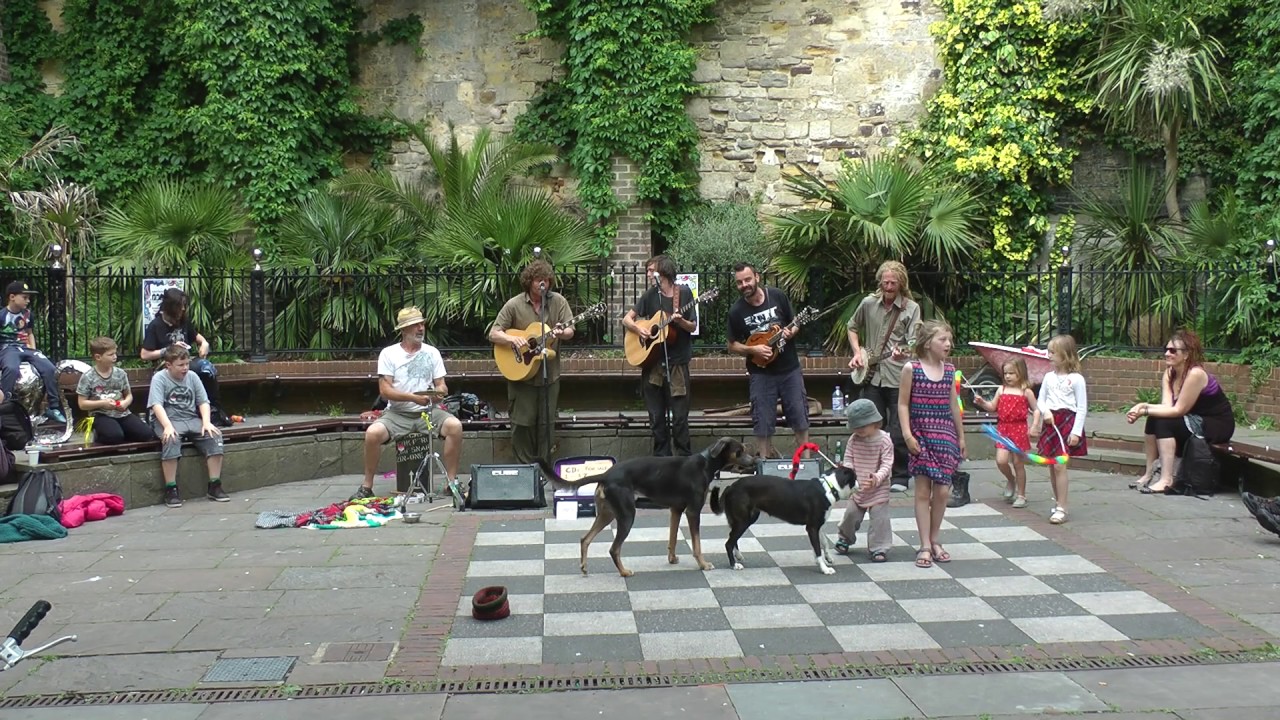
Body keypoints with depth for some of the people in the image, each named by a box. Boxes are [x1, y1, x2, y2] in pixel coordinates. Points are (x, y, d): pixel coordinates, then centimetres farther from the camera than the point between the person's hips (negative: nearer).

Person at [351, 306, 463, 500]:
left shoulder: (432, 353, 8)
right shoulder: (389, 353, 0)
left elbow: (442, 386, 7)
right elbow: (384, 390, -8)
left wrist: (439, 392, -18)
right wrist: (413, 397, -21)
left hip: (428, 411, 2)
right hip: (397, 413, -2)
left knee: (455, 426, -27)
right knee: (373, 432, -30)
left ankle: (452, 481, -14)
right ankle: (367, 486, -10)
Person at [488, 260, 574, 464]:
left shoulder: (558, 301, 0)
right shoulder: (514, 305, -5)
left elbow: (570, 331, -3)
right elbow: (493, 334, -4)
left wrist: (562, 333, -27)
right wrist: (513, 339, -23)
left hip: (549, 374, 2)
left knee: (546, 424, 8)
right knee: (522, 423, 2)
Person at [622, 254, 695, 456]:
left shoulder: (683, 292, 0)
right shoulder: (650, 295, 7)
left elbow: (693, 327, 1)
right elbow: (626, 319, 10)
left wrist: (680, 321, -20)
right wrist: (638, 329, -9)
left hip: (677, 363, -3)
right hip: (652, 363, 3)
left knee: (679, 416, -3)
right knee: (656, 416, 7)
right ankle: (662, 457, 16)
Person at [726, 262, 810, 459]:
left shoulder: (778, 296, -5)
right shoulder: (736, 311, -7)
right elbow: (732, 346, 2)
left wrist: (791, 332, -15)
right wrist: (752, 350, -15)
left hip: (790, 369, 1)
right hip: (761, 373, -1)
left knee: (800, 417, 6)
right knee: (763, 422, 3)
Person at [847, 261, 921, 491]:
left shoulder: (911, 308, -3)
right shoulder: (868, 303, 7)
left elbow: (914, 342, -11)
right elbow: (852, 327, 23)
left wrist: (903, 352, -32)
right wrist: (858, 353, 10)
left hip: (898, 377, -3)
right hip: (872, 375, 3)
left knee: (899, 432, -2)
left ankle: (900, 477, 11)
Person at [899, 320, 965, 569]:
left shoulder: (949, 370, 7)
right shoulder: (911, 368, -6)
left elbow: (953, 405, 14)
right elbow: (903, 404, -4)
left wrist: (961, 437, 16)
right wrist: (907, 434, -12)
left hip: (946, 435, 4)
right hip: (921, 435, -4)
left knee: (942, 491, 3)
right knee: (923, 491, -1)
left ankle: (935, 540, 19)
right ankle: (925, 546, 4)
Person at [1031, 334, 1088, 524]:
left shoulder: (1076, 379, -6)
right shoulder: (1049, 377, 9)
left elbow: (1082, 407, -6)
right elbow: (1040, 401, 12)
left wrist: (1076, 431, -12)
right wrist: (1045, 411, -11)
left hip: (1068, 422, -6)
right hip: (1051, 422, 6)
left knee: (1059, 465, -11)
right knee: (1051, 466, 9)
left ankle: (1062, 508, -7)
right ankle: (1058, 502, 22)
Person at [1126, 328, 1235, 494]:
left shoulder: (1195, 374, -24)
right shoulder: (1169, 373, 1)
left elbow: (1178, 410, -25)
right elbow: (1167, 406, -11)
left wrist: (1145, 411, -26)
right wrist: (1143, 406, -27)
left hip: (1219, 425, -8)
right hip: (1196, 421, 8)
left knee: (1164, 423, -23)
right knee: (1154, 419, -8)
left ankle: (1167, 480, -27)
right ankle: (1149, 473, -4)